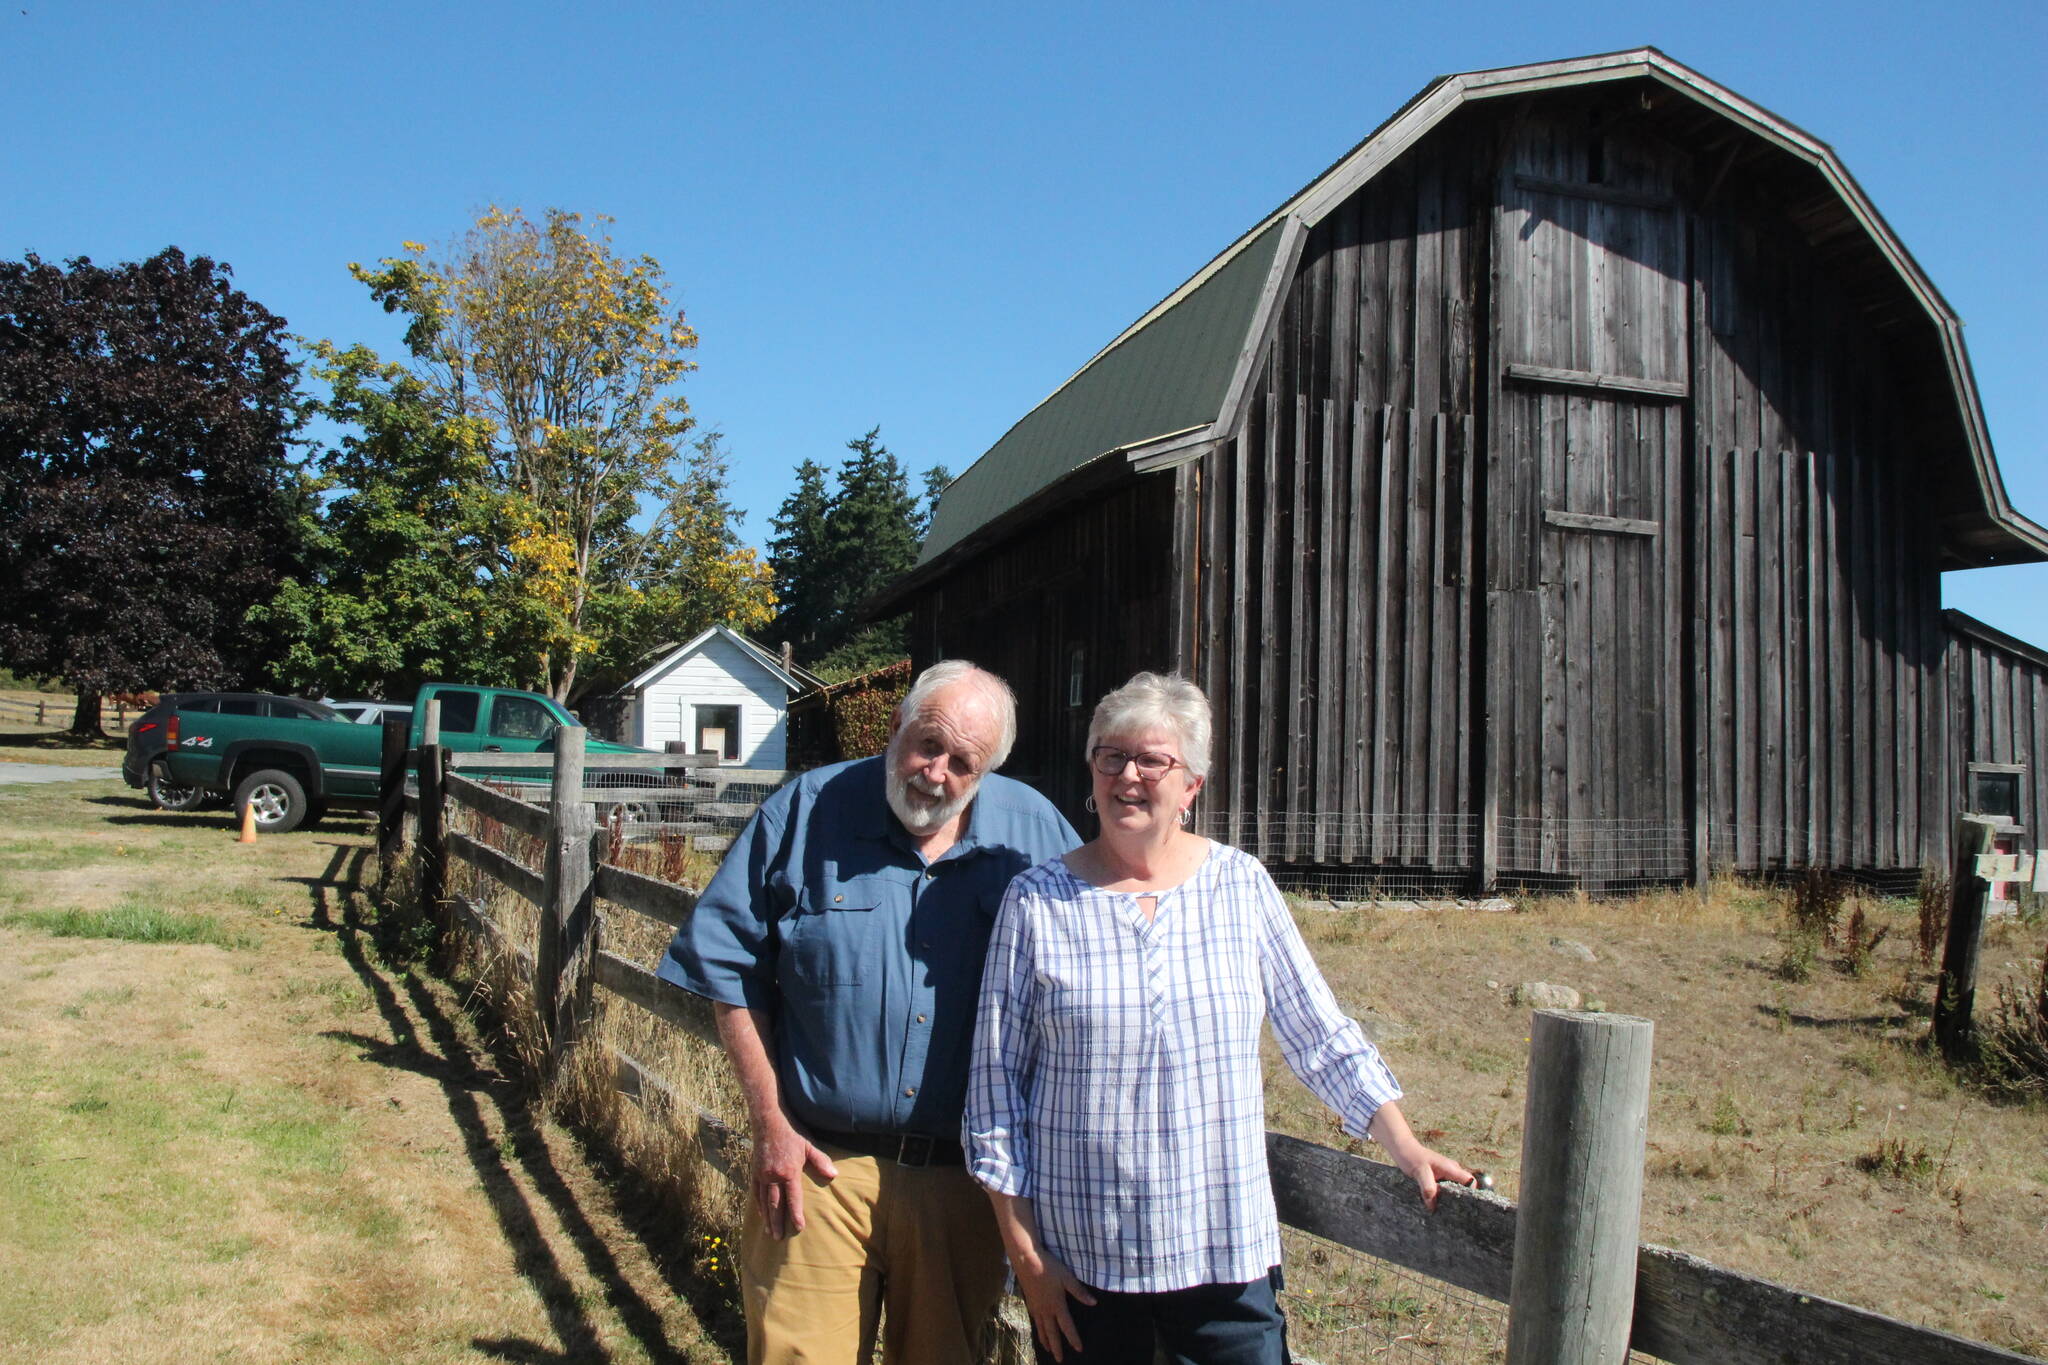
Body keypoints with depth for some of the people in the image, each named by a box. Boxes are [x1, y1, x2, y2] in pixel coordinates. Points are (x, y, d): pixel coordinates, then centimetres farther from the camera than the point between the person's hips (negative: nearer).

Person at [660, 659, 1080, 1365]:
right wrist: (769, 1120, -4)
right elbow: (729, 967, 1)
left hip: (964, 1176, 2)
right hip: (818, 1165, -1)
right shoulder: (807, 812, -4)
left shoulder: (1035, 831, -1)